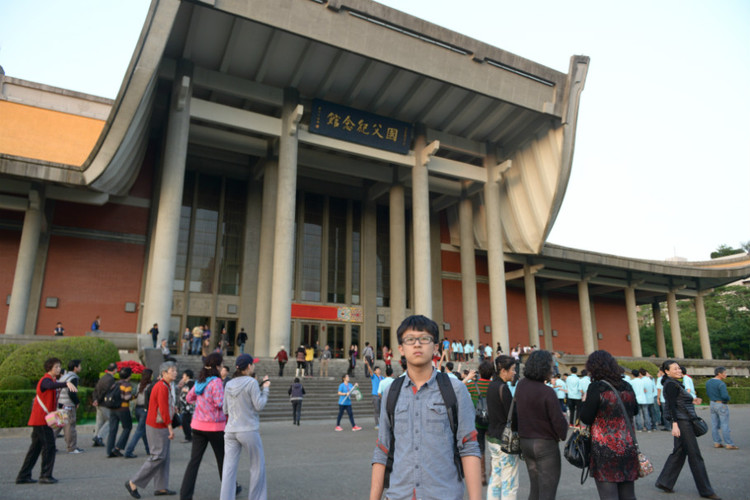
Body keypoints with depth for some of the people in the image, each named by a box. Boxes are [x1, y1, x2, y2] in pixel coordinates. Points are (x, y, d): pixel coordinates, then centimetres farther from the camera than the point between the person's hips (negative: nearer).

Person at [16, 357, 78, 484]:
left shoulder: (52, 380, 17)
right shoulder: (45, 380, -14)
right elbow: (51, 386, -41)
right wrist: (67, 383, -57)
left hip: (40, 420, 10)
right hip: (41, 420, -10)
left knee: (35, 447, 14)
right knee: (49, 446, -7)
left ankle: (23, 476, 21)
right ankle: (45, 476, -2)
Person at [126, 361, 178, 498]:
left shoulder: (166, 386, 12)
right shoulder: (162, 387, -19)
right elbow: (163, 410, -23)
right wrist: (170, 428, -21)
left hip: (161, 426, 10)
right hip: (157, 426, -10)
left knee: (164, 457, 12)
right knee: (158, 456, -5)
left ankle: (161, 487, 18)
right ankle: (133, 483, 7)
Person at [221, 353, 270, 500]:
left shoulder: (229, 384, 6)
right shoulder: (251, 382, -12)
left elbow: (225, 410, 12)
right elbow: (259, 406, -11)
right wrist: (265, 388, 1)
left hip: (230, 431, 5)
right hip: (249, 431, -5)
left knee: (229, 468, 6)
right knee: (258, 465, 11)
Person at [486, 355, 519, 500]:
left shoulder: (492, 385, 9)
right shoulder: (503, 388, -18)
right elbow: (512, 416, -17)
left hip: (492, 437, 9)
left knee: (495, 480, 16)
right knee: (510, 484, 1)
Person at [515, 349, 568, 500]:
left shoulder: (521, 385, -1)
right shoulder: (547, 392, -21)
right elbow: (558, 420, -15)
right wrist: (563, 435, 4)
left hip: (525, 442, 7)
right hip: (546, 444, -7)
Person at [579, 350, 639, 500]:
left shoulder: (596, 388, -14)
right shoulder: (627, 387, 5)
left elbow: (586, 418, -12)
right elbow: (635, 411, 22)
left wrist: (585, 401, 5)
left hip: (605, 449, -6)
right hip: (629, 447, 6)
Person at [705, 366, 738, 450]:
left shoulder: (708, 382, 7)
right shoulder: (721, 384, -19)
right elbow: (725, 396, -27)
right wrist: (728, 398, -7)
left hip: (712, 404, 8)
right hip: (721, 405, -8)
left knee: (714, 425, 8)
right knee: (725, 425, -1)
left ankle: (717, 443, 13)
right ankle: (729, 444, 4)